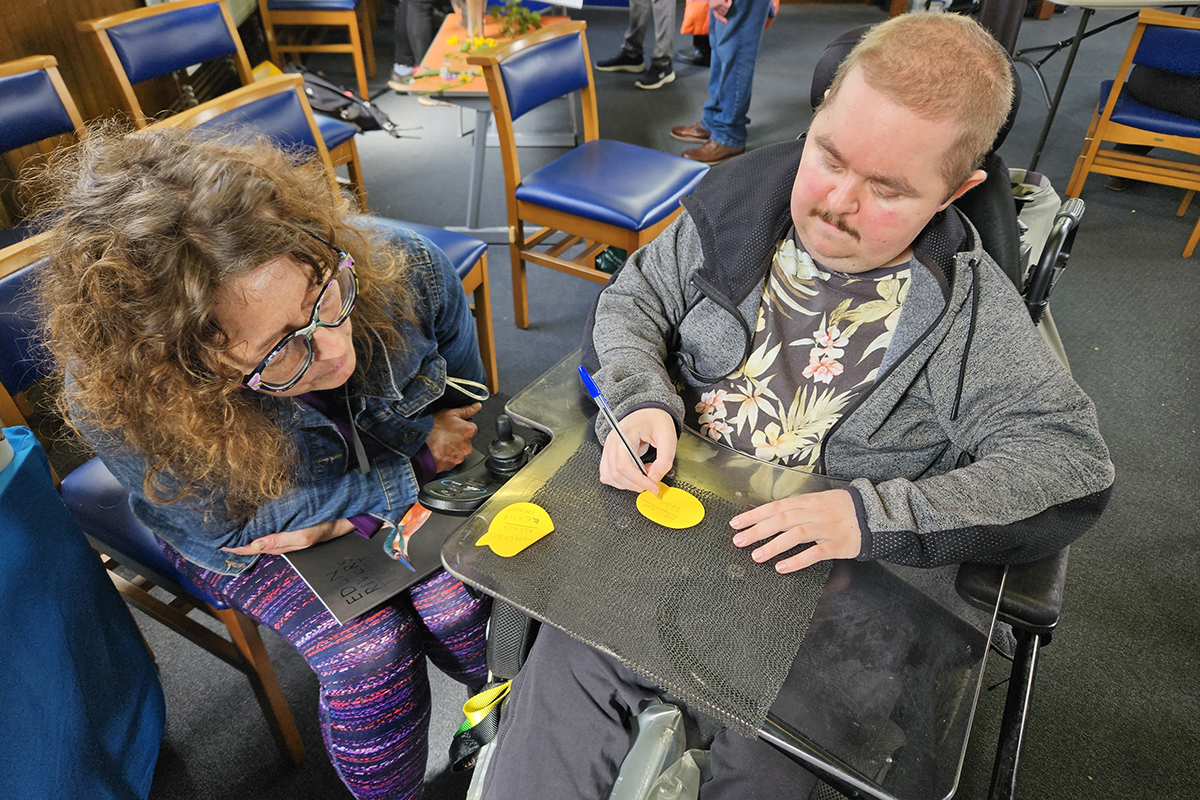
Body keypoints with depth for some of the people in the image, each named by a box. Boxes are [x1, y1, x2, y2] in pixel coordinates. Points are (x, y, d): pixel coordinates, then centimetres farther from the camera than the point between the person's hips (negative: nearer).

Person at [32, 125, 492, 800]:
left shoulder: (409, 278, -30)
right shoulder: (118, 403, -36)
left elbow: (464, 407, -8)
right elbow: (232, 526, -21)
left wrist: (351, 516, -15)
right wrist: (411, 467, -23)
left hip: (399, 494, 2)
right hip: (244, 527, -1)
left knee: (460, 604, -16)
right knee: (370, 652, -20)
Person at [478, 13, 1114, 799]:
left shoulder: (969, 310, -5)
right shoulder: (743, 200, 1)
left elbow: (1069, 464, -7)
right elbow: (632, 301, 8)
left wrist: (872, 515, -21)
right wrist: (642, 400, -14)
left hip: (832, 586, -1)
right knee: (565, 670, -12)